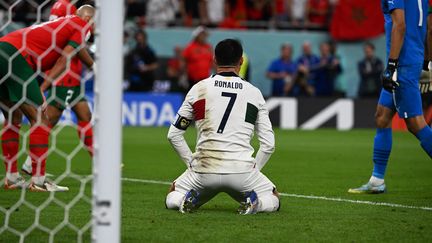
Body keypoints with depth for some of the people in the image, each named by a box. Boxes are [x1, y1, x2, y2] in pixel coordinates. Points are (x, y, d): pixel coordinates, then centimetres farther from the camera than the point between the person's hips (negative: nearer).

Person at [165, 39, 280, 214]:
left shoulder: (198, 89, 5)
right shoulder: (254, 93, 6)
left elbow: (174, 134, 8)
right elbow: (268, 144, 6)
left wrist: (191, 162, 17)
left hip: (203, 173, 1)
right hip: (241, 170, 0)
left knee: (172, 198, 26)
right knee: (273, 199, 24)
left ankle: (187, 200, -7)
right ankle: (252, 202, -8)